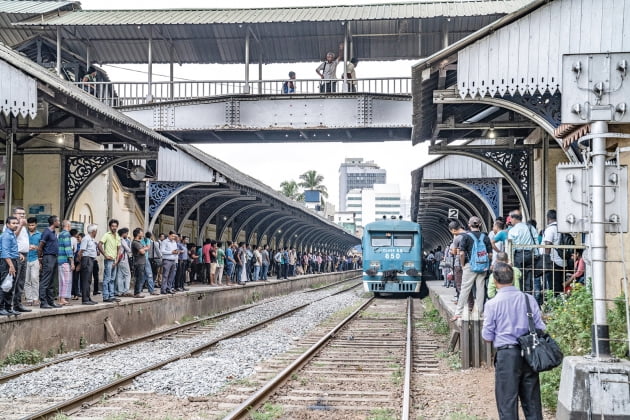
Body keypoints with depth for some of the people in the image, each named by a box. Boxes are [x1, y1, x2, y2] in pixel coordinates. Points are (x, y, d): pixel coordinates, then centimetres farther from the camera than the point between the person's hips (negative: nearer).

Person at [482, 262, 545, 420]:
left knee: (507, 402, 4)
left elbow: (487, 336, -4)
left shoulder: (492, 304, -9)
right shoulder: (529, 299, 0)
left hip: (506, 355, -4)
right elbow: (540, 328, 3)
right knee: (532, 401, 12)